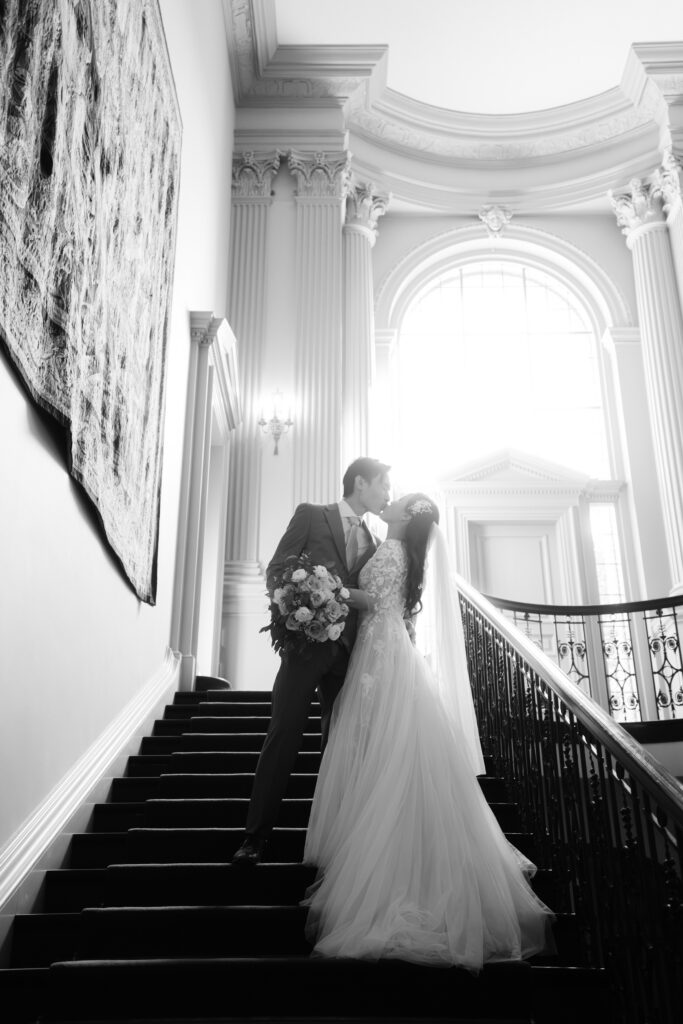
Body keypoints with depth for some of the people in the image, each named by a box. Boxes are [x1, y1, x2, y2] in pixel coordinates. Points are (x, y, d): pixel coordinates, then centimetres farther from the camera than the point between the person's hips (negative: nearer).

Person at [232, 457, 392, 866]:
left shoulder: (374, 542, 18)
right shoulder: (311, 515, 5)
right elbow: (276, 572, -1)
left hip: (348, 652, 5)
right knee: (283, 737, -6)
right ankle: (256, 837, 2)